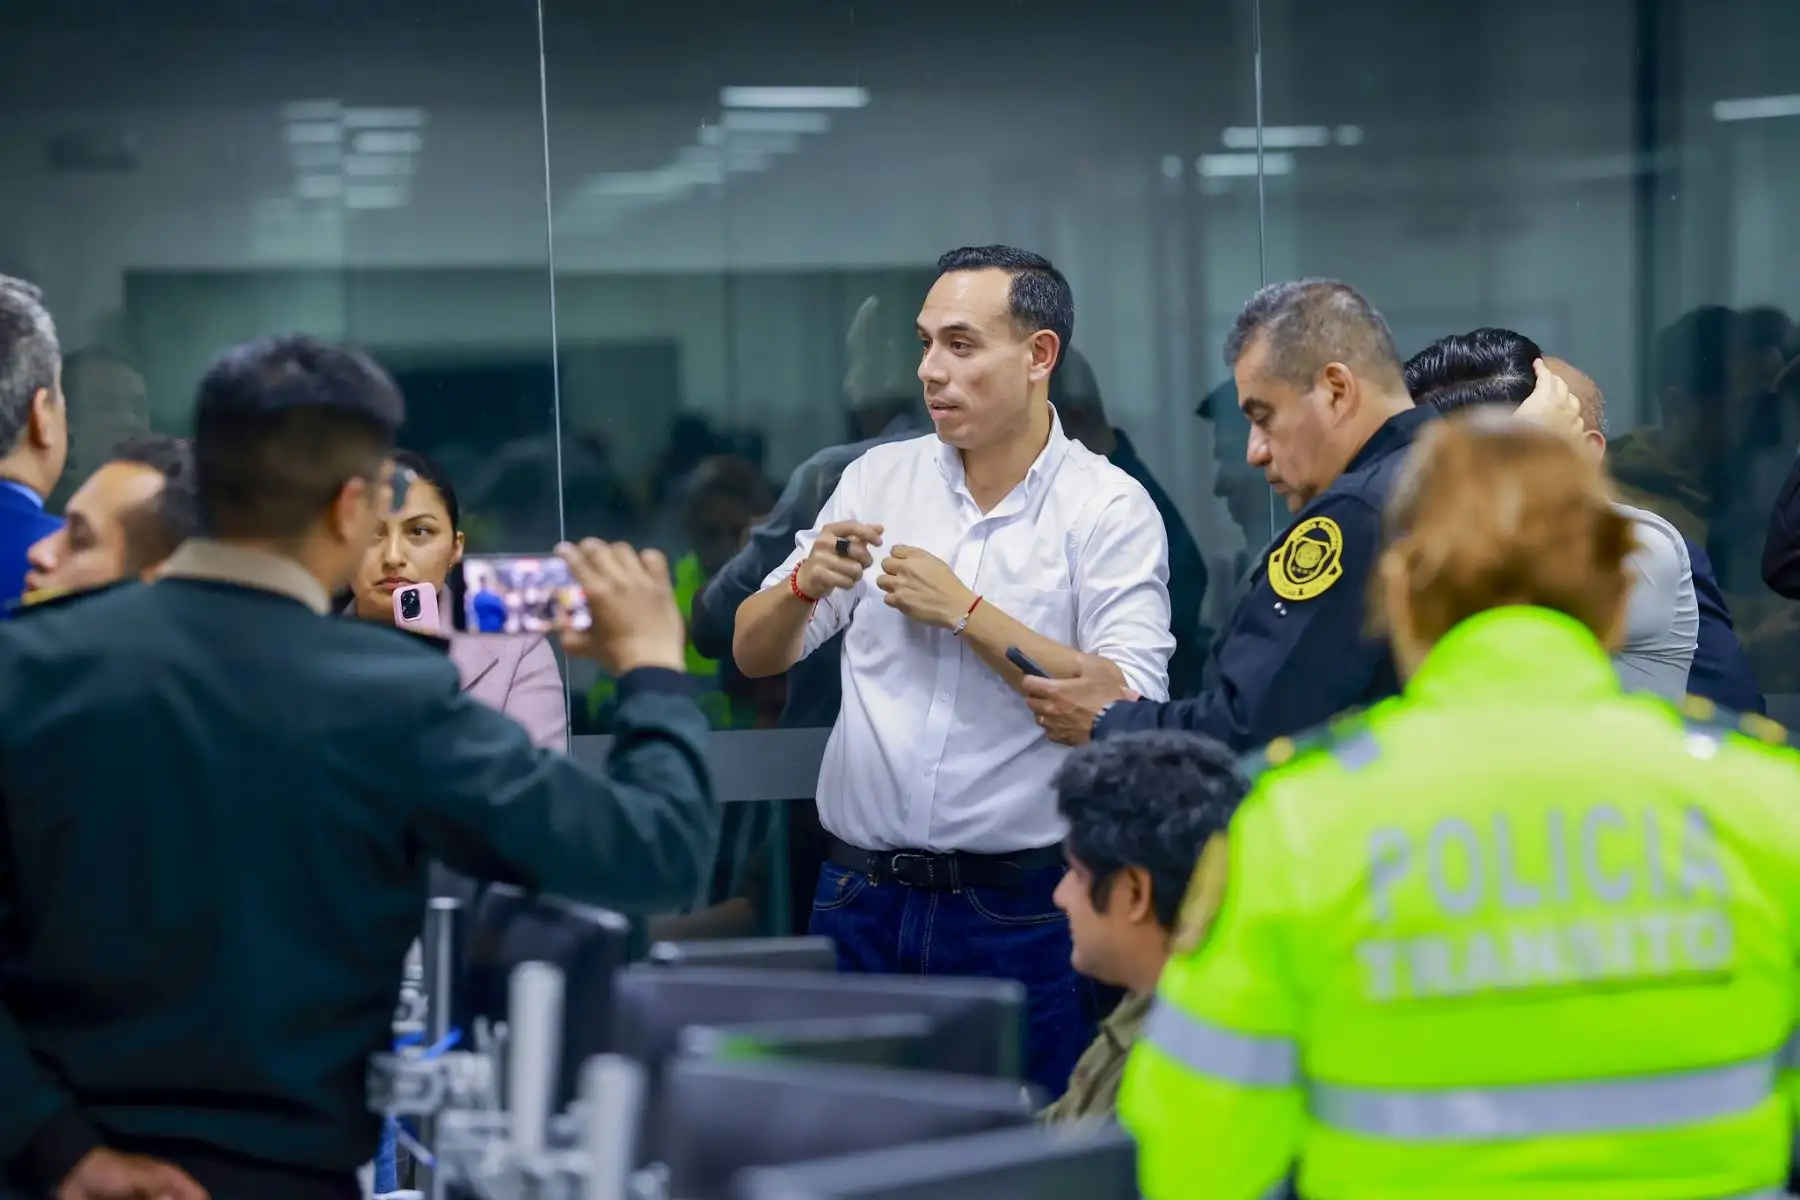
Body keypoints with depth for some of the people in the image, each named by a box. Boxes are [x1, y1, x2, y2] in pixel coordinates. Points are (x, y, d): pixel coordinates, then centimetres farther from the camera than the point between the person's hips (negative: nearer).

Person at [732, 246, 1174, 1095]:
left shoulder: (1109, 507, -3)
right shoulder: (877, 478, 9)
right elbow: (755, 656, 11)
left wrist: (966, 612, -14)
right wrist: (805, 585, -10)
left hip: (1020, 912, -3)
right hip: (861, 899, 3)